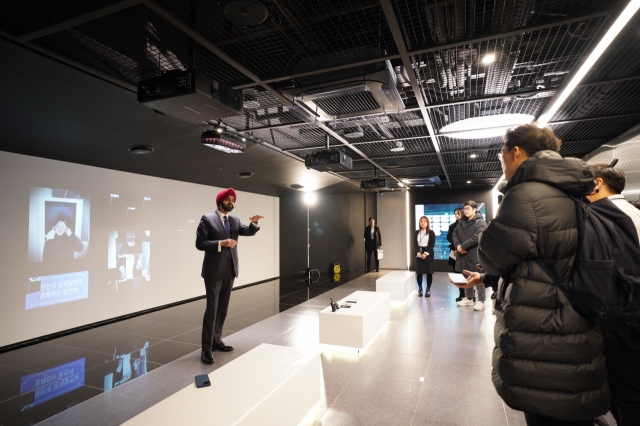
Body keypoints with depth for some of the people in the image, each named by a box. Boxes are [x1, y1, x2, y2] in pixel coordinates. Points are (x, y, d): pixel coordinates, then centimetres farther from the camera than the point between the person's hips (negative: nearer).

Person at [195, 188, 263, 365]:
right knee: (212, 309, -4)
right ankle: (206, 349, 5)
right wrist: (220, 243, -21)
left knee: (223, 308, 14)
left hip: (230, 270, 6)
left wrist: (254, 223, -24)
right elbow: (199, 243, -10)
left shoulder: (235, 220, 11)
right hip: (214, 271, -6)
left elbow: (248, 232, -4)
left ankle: (216, 341, 28)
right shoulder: (207, 219, -5)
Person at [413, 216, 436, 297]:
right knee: (419, 272, 3)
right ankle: (420, 289, 12)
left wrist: (426, 253, -16)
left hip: (428, 253, -2)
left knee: (429, 272, -1)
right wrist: (418, 253, -14)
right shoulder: (416, 232, 8)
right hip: (419, 254, 2)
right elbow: (415, 244, 1)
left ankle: (428, 289, 7)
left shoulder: (431, 232, 0)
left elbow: (432, 244, -6)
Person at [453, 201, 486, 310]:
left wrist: (462, 246, -17)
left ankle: (481, 301, 6)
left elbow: (477, 237, -19)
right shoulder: (461, 222, 15)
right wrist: (458, 245, -10)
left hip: (475, 254, -7)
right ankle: (468, 298, 27)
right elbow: (455, 234, 10)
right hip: (463, 254, 7)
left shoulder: (480, 222, -7)